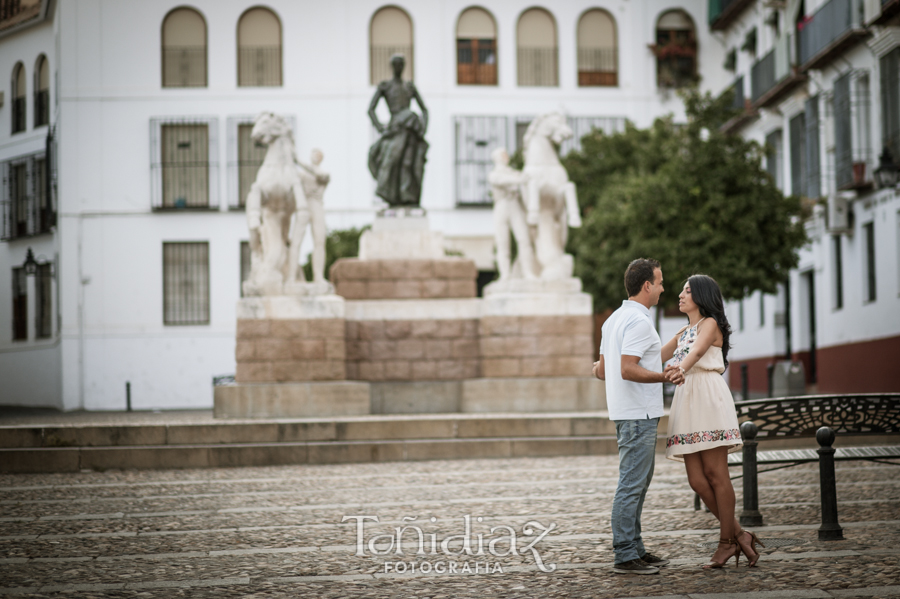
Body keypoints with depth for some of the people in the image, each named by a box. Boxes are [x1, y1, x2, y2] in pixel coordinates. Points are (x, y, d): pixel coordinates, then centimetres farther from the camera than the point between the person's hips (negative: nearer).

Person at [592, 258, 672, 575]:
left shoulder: (614, 320, 15)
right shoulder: (639, 321, -16)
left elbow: (602, 370, 19)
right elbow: (628, 370, -25)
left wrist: (600, 368, 40)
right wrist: (666, 375, -17)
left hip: (627, 414, 10)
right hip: (639, 415, -10)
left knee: (637, 483, 15)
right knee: (631, 485, -8)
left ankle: (635, 549, 20)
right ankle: (625, 557, -7)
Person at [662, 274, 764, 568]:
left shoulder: (710, 324, 1)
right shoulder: (683, 333, 25)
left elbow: (697, 350, -20)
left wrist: (681, 368, -42)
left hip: (708, 400, -8)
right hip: (686, 404, 8)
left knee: (716, 475, -7)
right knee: (697, 480, -1)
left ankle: (727, 542, -2)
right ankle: (737, 535, 7)